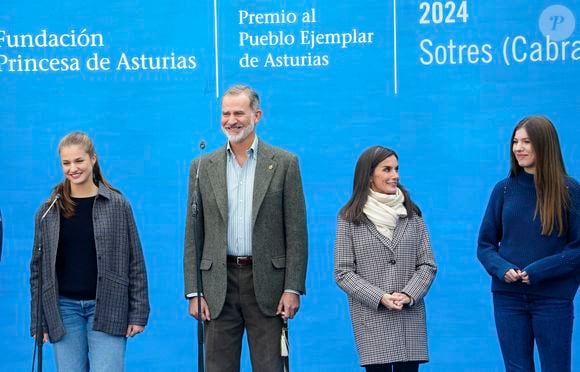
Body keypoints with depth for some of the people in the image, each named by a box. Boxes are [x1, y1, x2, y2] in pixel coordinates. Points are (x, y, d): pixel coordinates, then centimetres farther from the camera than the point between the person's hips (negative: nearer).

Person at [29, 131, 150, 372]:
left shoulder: (118, 205, 1)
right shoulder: (48, 210, 6)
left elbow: (135, 262, 1)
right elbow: (38, 267, 9)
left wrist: (138, 314, -3)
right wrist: (38, 321, 5)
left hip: (107, 308, -2)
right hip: (64, 308, 2)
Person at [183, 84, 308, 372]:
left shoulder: (284, 163, 3)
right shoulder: (203, 167, 8)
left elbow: (296, 232, 0)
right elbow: (192, 235, 7)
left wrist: (293, 288, -7)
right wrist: (193, 292, 1)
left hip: (266, 283, -2)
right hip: (219, 283, 2)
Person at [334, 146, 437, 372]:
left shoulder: (411, 214, 9)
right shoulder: (349, 219, 1)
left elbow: (427, 264, 7)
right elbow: (343, 273, -2)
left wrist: (408, 295, -10)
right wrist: (380, 298, -13)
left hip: (410, 319, 2)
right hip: (371, 320, -2)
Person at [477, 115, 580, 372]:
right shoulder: (504, 189, 4)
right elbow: (485, 245, 8)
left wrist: (539, 271, -16)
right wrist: (501, 269, -12)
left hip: (554, 298, -2)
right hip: (508, 298, 3)